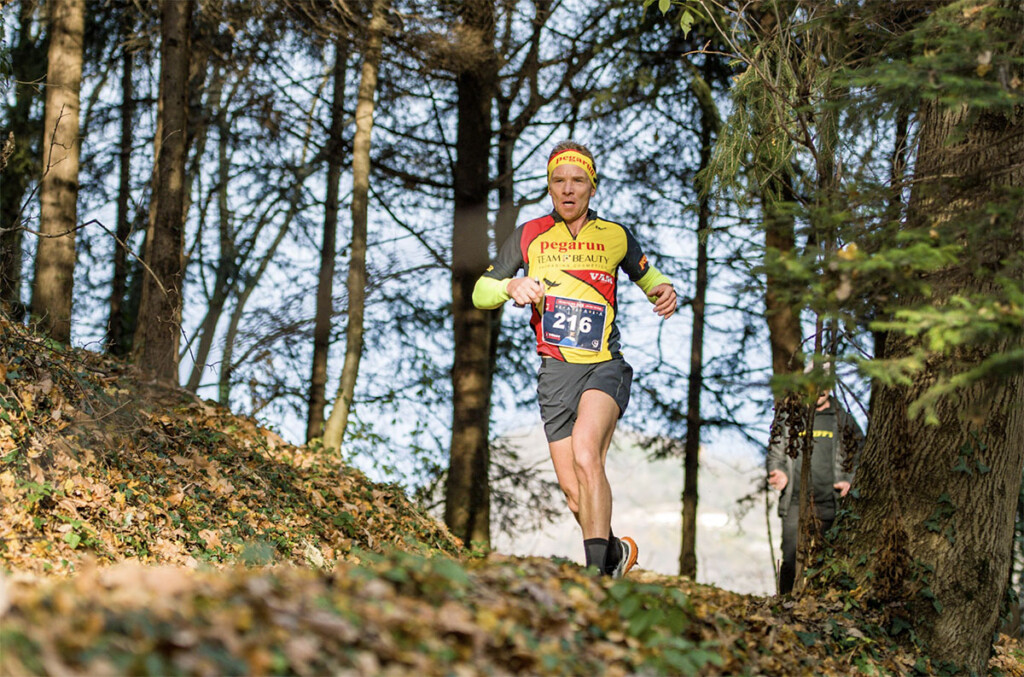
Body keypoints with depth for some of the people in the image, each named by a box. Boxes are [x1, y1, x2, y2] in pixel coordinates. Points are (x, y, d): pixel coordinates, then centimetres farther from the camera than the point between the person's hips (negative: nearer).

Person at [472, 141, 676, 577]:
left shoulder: (615, 237, 5)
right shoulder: (530, 236, 6)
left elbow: (645, 275, 21)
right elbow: (480, 293, 9)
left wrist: (663, 291, -2)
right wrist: (511, 287, -13)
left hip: (605, 366, -2)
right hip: (555, 373, 2)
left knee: (585, 454, -30)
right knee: (574, 493, 1)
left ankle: (596, 572, -32)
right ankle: (616, 551, 30)